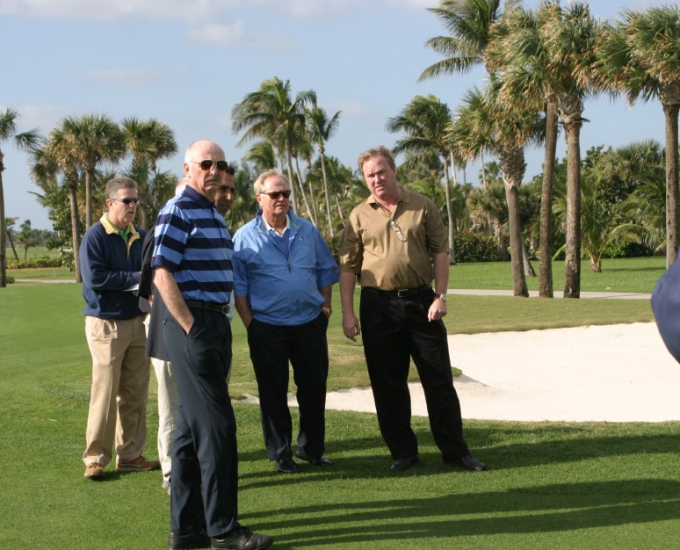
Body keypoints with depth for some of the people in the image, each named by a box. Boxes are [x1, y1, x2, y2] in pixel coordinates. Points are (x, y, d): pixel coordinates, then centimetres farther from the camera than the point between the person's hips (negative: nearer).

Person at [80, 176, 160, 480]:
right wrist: (136, 278, -14)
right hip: (106, 323, -6)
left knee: (135, 394, 8)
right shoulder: (95, 236, -8)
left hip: (137, 321, 6)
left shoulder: (140, 238, 11)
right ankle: (95, 458, 3)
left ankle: (130, 455, 16)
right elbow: (94, 278, -17)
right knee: (105, 394, -4)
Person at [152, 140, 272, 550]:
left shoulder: (214, 215, 18)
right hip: (193, 325, -9)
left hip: (216, 325, 9)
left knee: (192, 427, 12)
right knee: (217, 426, -7)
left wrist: (220, 329, 15)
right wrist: (191, 328, -17)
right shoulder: (178, 212, -9)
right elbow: (162, 274, -15)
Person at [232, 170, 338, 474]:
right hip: (267, 328, -3)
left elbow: (326, 270, 15)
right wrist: (250, 323, -7)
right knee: (273, 393, 4)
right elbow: (238, 287, -1)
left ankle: (312, 447, 23)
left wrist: (325, 306, 7)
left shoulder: (308, 231, 8)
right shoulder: (245, 238, -3)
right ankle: (281, 454, 15)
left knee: (314, 388, 8)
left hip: (310, 324, 3)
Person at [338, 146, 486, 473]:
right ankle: (402, 452, 17)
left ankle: (454, 449, 12)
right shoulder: (359, 216, 3)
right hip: (378, 306, 0)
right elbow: (347, 266, 3)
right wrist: (347, 313, -4)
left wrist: (441, 295, -6)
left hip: (421, 300, 0)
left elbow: (440, 250, 4)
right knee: (388, 384, 5)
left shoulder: (422, 207, 4)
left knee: (439, 379, 3)